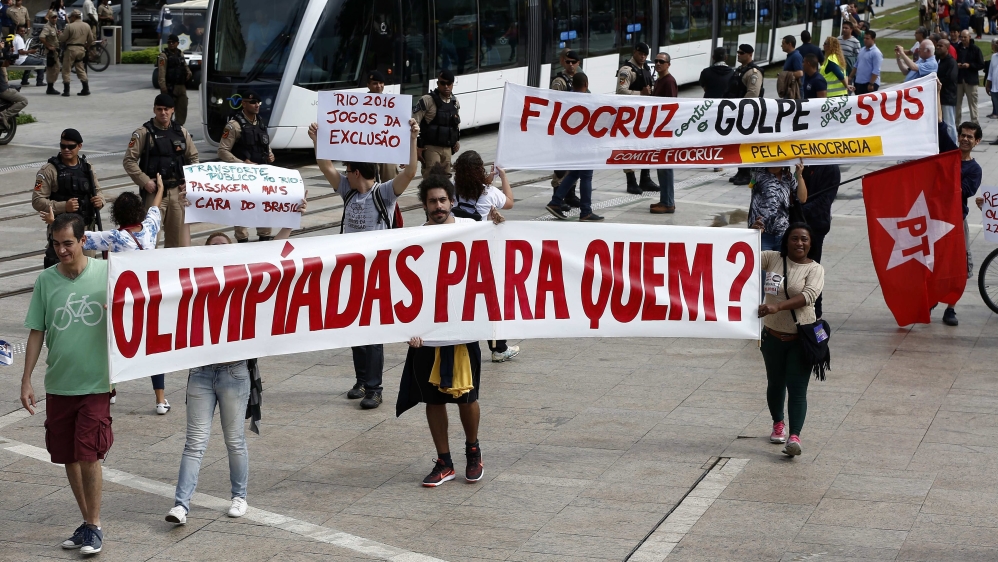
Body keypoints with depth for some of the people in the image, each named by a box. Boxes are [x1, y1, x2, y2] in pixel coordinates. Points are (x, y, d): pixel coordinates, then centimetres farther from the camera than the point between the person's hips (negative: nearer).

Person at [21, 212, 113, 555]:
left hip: (96, 382, -3)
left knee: (88, 455, -8)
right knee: (68, 457, 10)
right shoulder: (46, 280, 1)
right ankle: (87, 522, 25)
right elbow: (36, 332, 5)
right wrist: (26, 380, 2)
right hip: (58, 384, 3)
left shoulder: (106, 273, -5)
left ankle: (94, 526, 7)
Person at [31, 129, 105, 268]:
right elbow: (37, 201, -11)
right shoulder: (49, 170, -8)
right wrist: (63, 206, -23)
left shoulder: (86, 167, 9)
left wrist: (100, 199, -3)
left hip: (87, 227, 5)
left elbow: (98, 190, 21)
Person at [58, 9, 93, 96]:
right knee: (81, 70, 15)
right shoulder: (87, 26, 7)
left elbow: (62, 39, -8)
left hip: (71, 49, -5)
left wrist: (60, 34, 13)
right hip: (81, 49, 5)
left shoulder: (70, 26, -10)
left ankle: (66, 91, 0)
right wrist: (86, 47, 26)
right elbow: (91, 40, 11)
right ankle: (86, 89, 10)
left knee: (66, 70, 3)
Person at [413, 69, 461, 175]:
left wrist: (457, 140, 12)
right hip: (431, 148, -6)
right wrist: (416, 147, -12)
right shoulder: (427, 100, -11)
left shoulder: (455, 103, 10)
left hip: (447, 149, 6)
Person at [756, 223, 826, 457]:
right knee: (775, 384, 18)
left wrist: (777, 307, -33)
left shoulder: (815, 269, -6)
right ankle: (778, 423, 40)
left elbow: (808, 295, -21)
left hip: (801, 338, -3)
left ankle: (794, 437, -18)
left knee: (797, 389, -10)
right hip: (773, 335, 3)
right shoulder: (772, 258, 2)